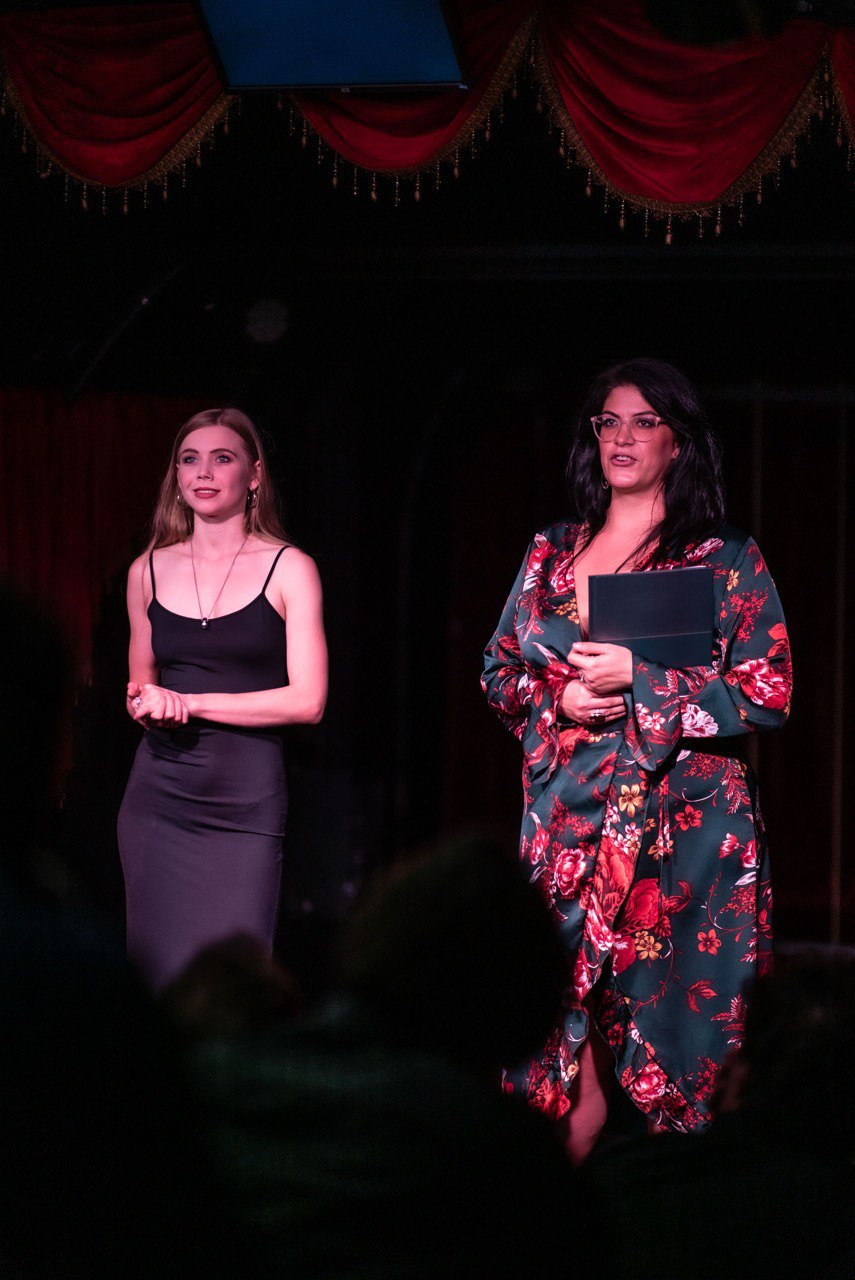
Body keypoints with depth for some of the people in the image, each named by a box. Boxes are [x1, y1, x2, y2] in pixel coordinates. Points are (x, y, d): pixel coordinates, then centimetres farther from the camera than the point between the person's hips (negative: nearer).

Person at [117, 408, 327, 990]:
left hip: (246, 802, -3)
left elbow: (307, 701, -6)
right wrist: (147, 703, -1)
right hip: (159, 796, 3)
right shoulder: (149, 571, 12)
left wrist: (191, 703, -9)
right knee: (159, 979, -1)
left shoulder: (289, 570, 1)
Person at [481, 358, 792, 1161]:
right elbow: (499, 669, 18)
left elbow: (769, 695, -6)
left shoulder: (726, 561, 0)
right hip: (568, 816, 4)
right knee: (565, 1007, -1)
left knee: (662, 1000, -5)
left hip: (680, 821, -4)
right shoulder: (551, 553, 14)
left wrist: (638, 676, -12)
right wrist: (559, 697, -4)